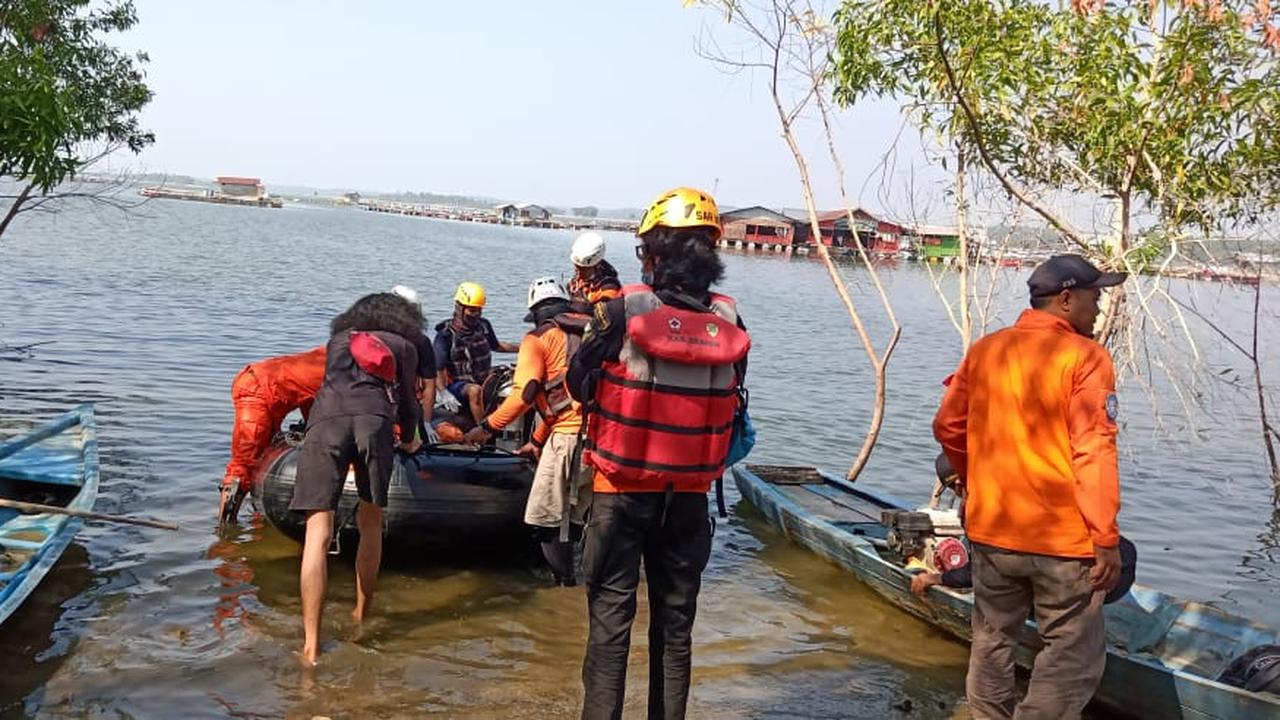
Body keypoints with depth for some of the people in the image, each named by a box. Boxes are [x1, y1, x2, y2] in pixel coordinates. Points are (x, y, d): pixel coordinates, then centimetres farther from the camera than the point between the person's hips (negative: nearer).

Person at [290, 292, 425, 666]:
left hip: (326, 421, 1)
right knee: (370, 523, 20)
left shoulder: (339, 339, 36)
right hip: (375, 421, -1)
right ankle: (361, 616, 28)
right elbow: (407, 403, 31)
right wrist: (409, 440, 52)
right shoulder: (404, 347, 29)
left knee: (318, 534, -4)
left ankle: (311, 645, -10)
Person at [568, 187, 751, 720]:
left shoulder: (622, 309, -12)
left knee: (611, 615, 5)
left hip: (623, 488, -3)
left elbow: (579, 385, -2)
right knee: (675, 620, 15)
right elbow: (731, 399, 4)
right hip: (690, 493, 3)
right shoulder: (729, 319, -3)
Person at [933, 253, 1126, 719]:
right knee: (1074, 656, 4)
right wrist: (1106, 539, -14)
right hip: (1063, 537, -6)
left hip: (990, 528, 6)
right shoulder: (1084, 357, -11)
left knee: (991, 642, 18)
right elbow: (1093, 453, -17)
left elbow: (948, 427, 10)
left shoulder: (984, 350, 5)